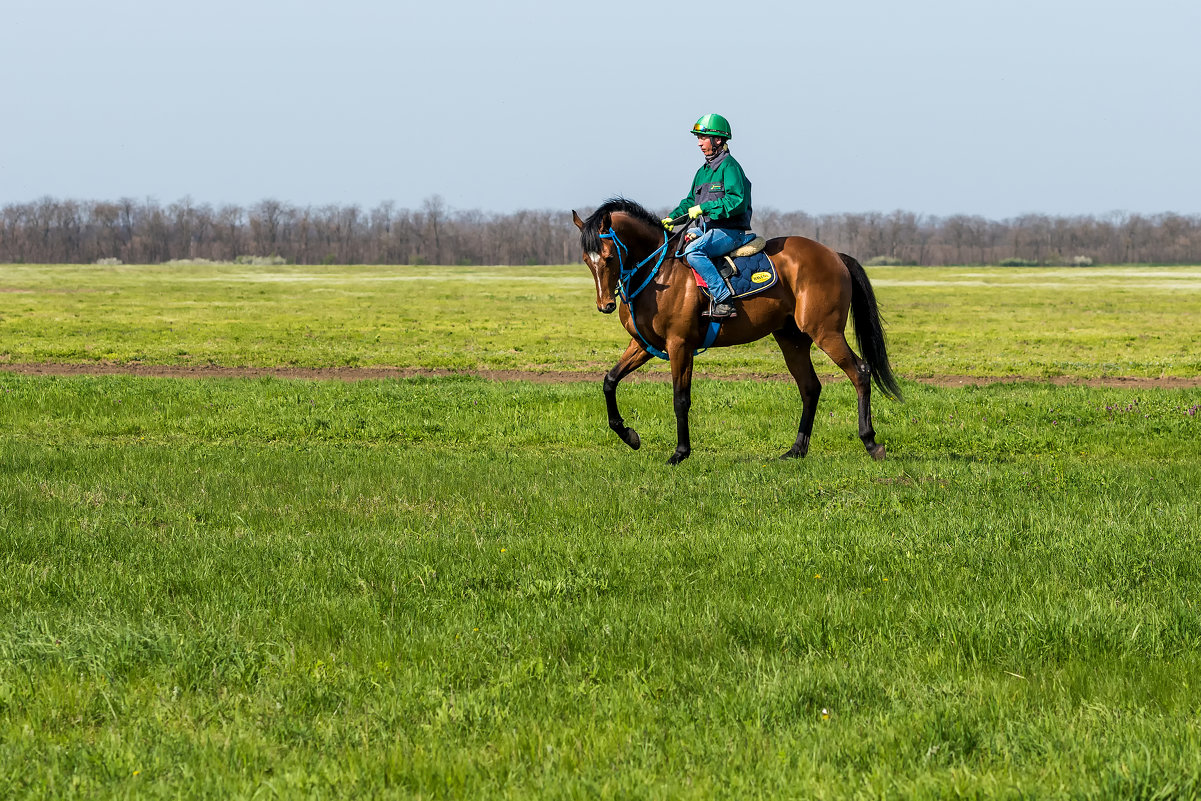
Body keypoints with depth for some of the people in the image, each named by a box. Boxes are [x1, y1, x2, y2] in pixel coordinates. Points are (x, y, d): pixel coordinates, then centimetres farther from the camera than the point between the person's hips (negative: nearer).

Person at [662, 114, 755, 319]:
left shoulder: (729, 167, -10)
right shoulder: (703, 171, 19)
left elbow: (737, 201, -22)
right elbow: (690, 202, 28)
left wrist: (703, 208, -25)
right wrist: (672, 218, 9)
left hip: (731, 231, -10)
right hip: (711, 231, 10)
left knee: (692, 250, -32)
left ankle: (723, 300, -35)